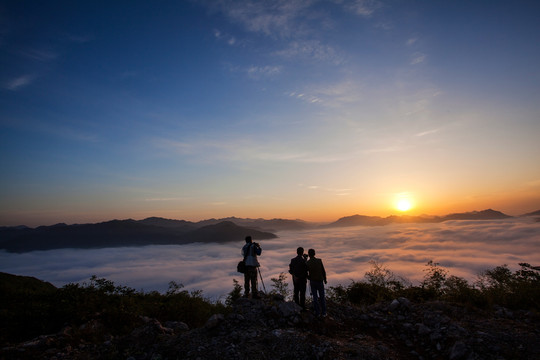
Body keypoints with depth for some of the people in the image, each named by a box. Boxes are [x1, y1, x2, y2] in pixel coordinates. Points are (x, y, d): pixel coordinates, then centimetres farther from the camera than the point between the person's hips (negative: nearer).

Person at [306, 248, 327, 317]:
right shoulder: (319, 261, -10)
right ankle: (323, 312, 15)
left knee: (315, 297, 8)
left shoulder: (307, 263, -10)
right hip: (320, 281, 0)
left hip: (313, 281, 0)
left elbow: (306, 273, -3)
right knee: (322, 297, 11)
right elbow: (323, 271, -6)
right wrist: (325, 279, 9)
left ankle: (317, 312, 12)